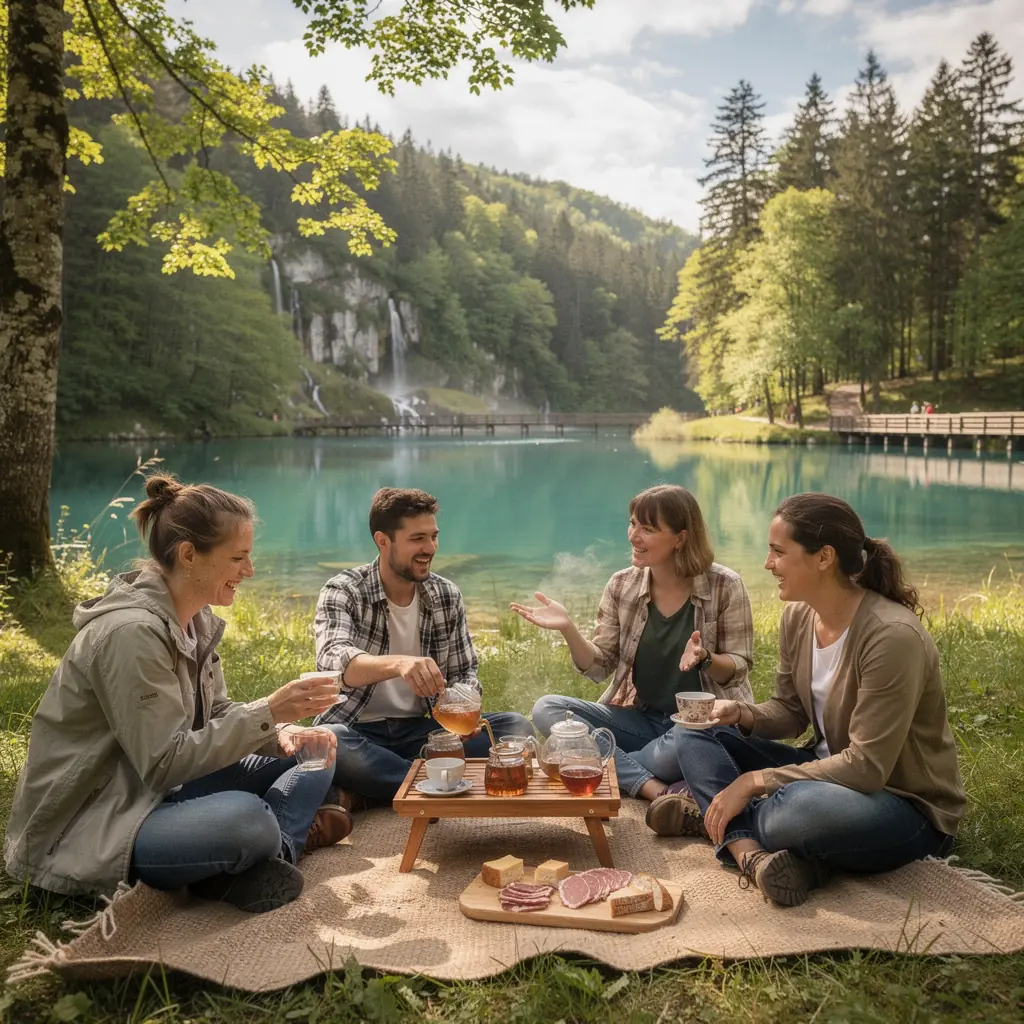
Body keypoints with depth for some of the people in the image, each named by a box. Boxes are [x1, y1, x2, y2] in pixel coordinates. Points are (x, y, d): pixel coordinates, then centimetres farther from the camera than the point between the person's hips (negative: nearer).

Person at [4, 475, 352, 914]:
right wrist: (267, 712, -27)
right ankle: (287, 830, -3)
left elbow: (214, 715, 6)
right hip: (86, 826, -9)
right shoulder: (131, 632, -26)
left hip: (156, 791, 9)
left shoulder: (194, 618, 1)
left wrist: (279, 735, -13)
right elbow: (164, 762, -26)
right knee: (245, 817, -34)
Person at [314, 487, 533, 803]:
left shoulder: (447, 595, 3)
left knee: (517, 728, -15)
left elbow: (464, 672, 7)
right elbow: (333, 661, -30)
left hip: (421, 730, 5)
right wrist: (397, 663, -50)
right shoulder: (342, 592, -10)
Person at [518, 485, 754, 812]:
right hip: (640, 719, 4)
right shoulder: (622, 586, 0)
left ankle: (614, 772, -10)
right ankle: (660, 790, -28)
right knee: (546, 709, -17)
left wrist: (705, 659, -26)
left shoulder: (724, 586, -9)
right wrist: (568, 628, -15)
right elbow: (599, 668, 2)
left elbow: (739, 669, -5)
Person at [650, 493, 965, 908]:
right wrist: (742, 714, -13)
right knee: (694, 734, -3)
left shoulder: (892, 636, -27)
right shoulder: (798, 616, -3)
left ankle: (718, 819, -8)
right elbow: (790, 713, 9)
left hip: (909, 809, -8)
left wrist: (755, 780, -25)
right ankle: (751, 853, -25)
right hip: (828, 773, 8)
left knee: (801, 808, -41)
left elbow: (867, 766, -27)